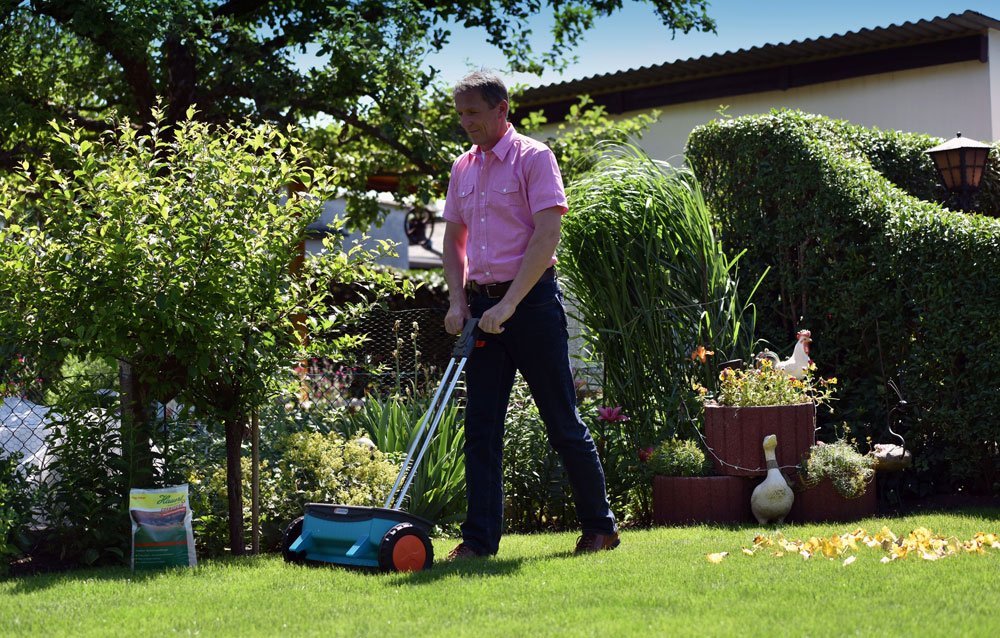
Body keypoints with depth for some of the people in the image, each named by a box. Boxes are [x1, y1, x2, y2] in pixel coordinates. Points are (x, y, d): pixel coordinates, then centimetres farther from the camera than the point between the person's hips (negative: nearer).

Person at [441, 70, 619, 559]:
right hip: (482, 307, 6)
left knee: (562, 423, 1)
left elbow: (546, 236, -16)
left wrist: (508, 304, -22)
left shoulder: (533, 158, -7)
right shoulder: (463, 168, 13)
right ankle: (480, 538, 4)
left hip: (531, 300, -6)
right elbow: (453, 241, 18)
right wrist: (458, 301, 3)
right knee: (481, 426, 2)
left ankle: (600, 525, 15)